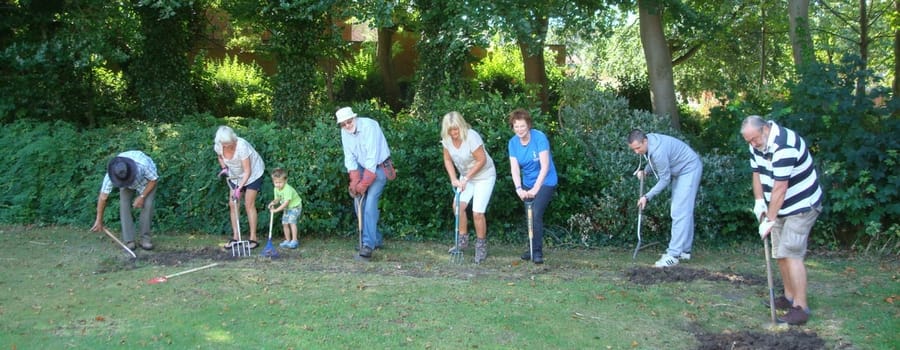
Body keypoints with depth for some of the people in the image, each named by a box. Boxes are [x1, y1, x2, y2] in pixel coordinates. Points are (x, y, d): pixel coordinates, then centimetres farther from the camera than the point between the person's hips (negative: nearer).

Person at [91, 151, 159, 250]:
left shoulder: (143, 164, -44)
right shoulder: (111, 174, -36)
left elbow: (154, 179, -24)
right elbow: (103, 196, -27)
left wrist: (142, 197, -28)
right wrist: (99, 220, -23)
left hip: (147, 180, -2)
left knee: (147, 204, -20)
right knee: (124, 204, -17)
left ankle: (145, 238, -10)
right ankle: (129, 241, -13)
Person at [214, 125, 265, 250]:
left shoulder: (242, 146, -36)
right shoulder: (218, 146, -19)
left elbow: (247, 171, -30)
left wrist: (239, 189, -34)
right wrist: (224, 168, -11)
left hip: (253, 173, -6)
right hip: (235, 175, 6)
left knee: (249, 204, -10)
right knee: (232, 204, 0)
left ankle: (253, 238, -6)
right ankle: (235, 237, 6)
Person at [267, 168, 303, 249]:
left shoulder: (287, 189, -31)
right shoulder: (276, 189, -5)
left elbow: (286, 202, -33)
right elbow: (277, 199, 4)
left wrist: (276, 210, -34)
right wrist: (273, 202, -20)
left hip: (295, 206, -8)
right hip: (287, 208, 8)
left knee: (291, 221, -20)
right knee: (285, 223, 4)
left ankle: (294, 241, -17)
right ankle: (287, 240, 16)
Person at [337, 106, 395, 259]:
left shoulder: (369, 126, -25)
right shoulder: (344, 132, -4)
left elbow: (372, 157, -27)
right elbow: (349, 157, -2)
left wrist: (364, 184, -27)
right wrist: (354, 181, -15)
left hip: (379, 166, -7)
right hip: (362, 167, 7)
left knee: (370, 202, -20)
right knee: (359, 204, 3)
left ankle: (369, 244, -22)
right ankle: (376, 239, 17)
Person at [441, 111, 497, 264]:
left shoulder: (471, 137, -29)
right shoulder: (446, 139, -10)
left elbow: (481, 160, -23)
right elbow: (448, 160, 2)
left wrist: (466, 178, -19)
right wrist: (454, 179, -9)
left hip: (484, 176, -6)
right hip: (466, 176, 6)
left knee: (477, 212, -11)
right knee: (458, 205, -5)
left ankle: (481, 246, 5)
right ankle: (463, 240, 13)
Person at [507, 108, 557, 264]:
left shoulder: (539, 137, -21)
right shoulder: (513, 142, -6)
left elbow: (545, 166, -25)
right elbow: (514, 168, -12)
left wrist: (535, 188, -32)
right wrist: (519, 188, -28)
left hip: (545, 182, -5)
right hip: (527, 183, 5)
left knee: (536, 215, -17)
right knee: (529, 216, 9)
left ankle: (538, 252, -10)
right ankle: (532, 248, 25)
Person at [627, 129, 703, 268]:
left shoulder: (658, 151, -34)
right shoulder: (648, 141, -6)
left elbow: (665, 179, -23)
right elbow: (652, 161, 14)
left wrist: (647, 197, -20)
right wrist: (644, 170, -3)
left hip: (689, 169, -10)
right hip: (679, 170, 10)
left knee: (680, 212, -15)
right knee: (683, 211, 13)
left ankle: (673, 255, -19)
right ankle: (684, 250, 19)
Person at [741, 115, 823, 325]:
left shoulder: (784, 146, -29)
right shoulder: (757, 144, 0)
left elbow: (780, 188, -28)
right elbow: (757, 172, 11)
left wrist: (769, 220, -24)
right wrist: (759, 201, -2)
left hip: (802, 206, -9)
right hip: (781, 207, 9)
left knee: (791, 253, -16)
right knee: (780, 254, 13)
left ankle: (800, 308, -14)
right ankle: (789, 297, 26)